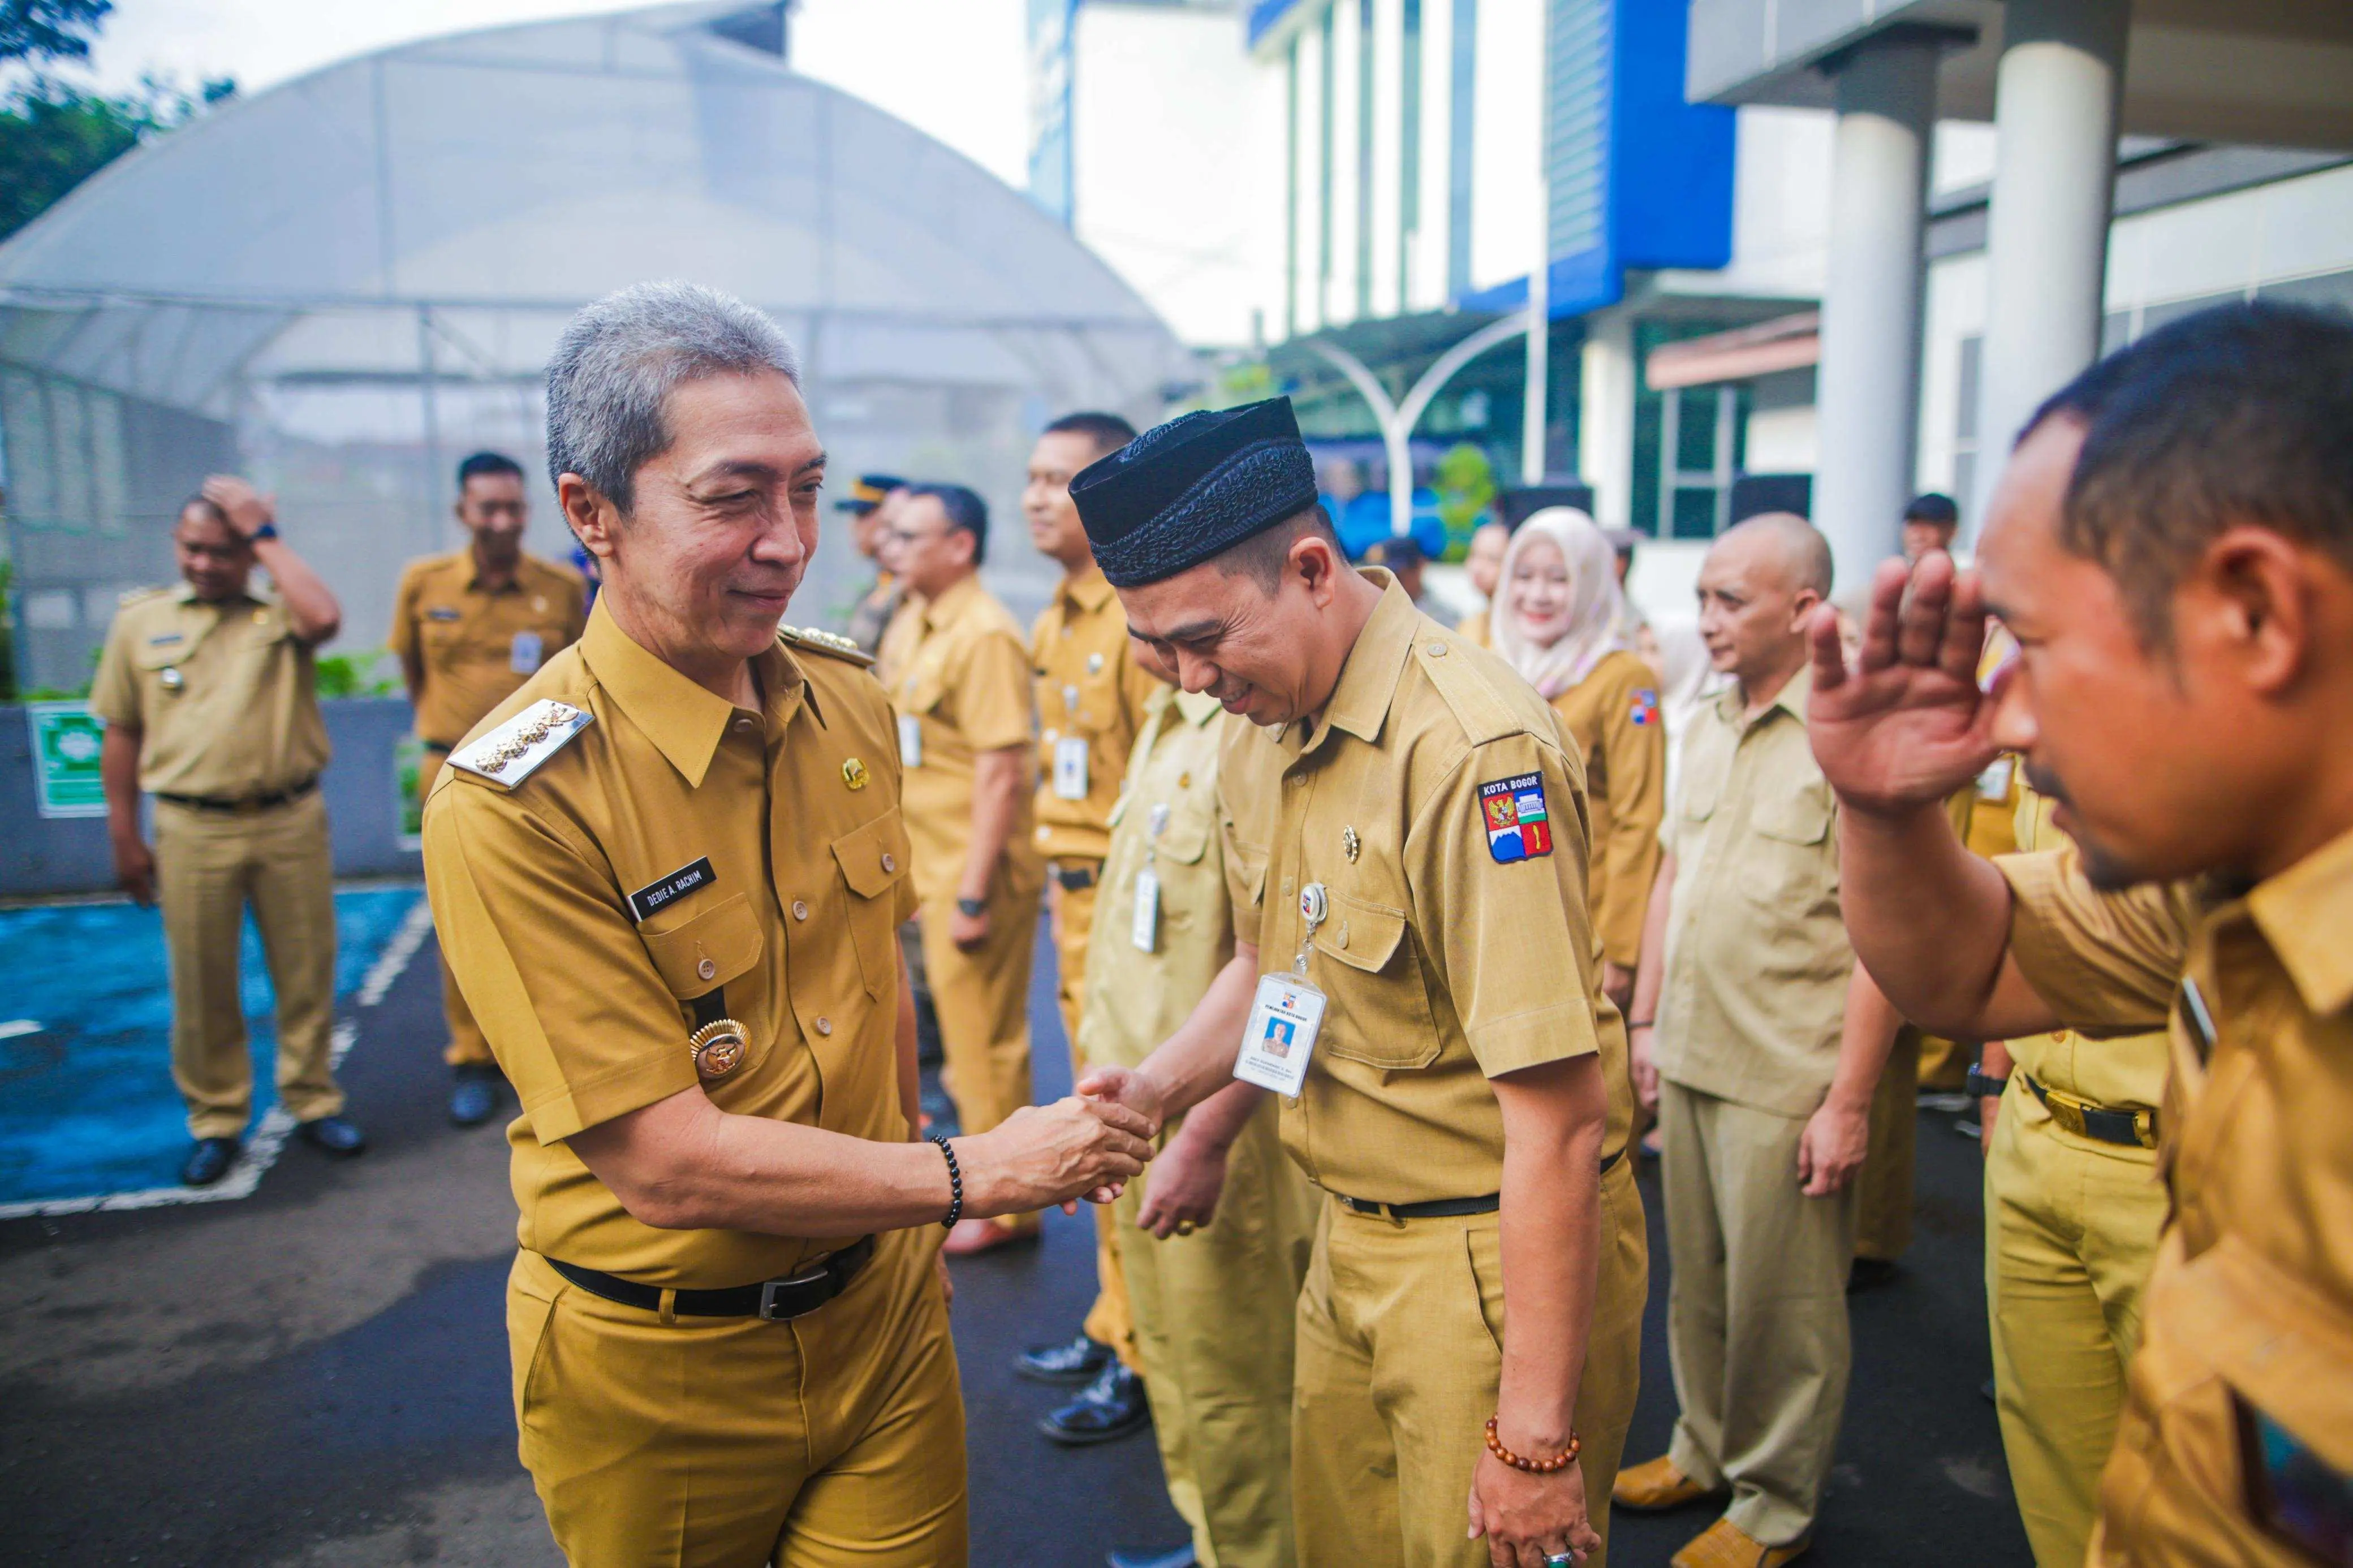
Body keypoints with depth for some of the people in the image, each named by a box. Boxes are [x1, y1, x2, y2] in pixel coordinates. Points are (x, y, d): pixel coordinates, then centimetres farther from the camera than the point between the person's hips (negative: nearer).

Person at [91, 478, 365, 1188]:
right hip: (192, 830, 1)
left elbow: (325, 618, -22)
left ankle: (314, 1100, 23)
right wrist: (124, 836, 6)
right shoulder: (139, 619, 8)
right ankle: (216, 1122, 20)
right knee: (202, 984, 7)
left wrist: (266, 536, -11)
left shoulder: (279, 614, 4)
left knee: (306, 973, 8)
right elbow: (121, 733, 9)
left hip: (291, 822, -1)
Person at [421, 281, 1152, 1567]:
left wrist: (907, 1222, 11)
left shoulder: (849, 701, -2)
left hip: (880, 1306, 4)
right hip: (661, 1366, -4)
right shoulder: (514, 803, -24)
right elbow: (665, 1161, -24)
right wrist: (974, 1173, -19)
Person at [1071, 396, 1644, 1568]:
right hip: (1348, 1241, 8)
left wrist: (1534, 1433, -21)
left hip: (1492, 1260, -7)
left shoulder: (1474, 748, -26)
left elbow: (1560, 1110, -25)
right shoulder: (1260, 729, 2)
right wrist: (1165, 1085, -2)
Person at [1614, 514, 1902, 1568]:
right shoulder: (1706, 724, 9)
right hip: (1688, 1060, 7)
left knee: (1781, 1303, 9)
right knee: (1697, 1281, 19)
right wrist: (1647, 1022, 14)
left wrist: (1849, 1101, -16)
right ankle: (1705, 1449, 39)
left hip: (1787, 1082, -7)